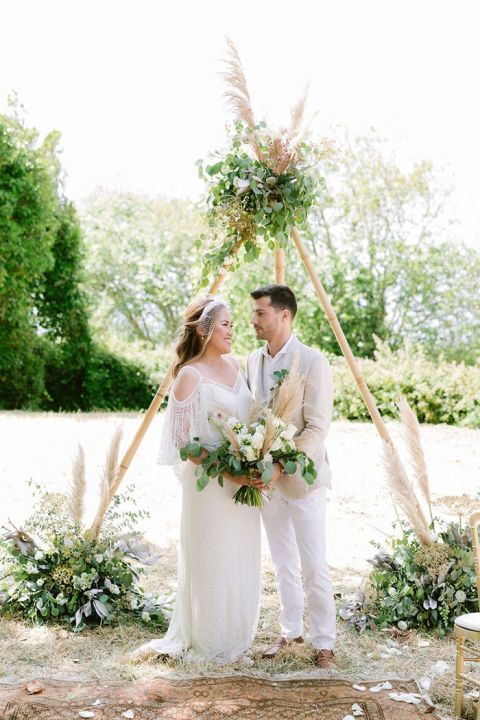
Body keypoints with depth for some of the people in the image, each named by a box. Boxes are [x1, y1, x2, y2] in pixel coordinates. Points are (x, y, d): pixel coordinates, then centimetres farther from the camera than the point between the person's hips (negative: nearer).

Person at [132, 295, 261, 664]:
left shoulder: (233, 365, 7)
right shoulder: (190, 376, -15)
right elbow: (184, 442, -16)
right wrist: (229, 473, -21)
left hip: (245, 479, 7)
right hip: (209, 482, -7)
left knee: (242, 560, 16)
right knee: (213, 561, 5)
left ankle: (237, 632, 34)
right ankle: (210, 643, 24)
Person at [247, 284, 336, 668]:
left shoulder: (313, 362, -14)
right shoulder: (253, 360, 6)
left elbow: (317, 428, -17)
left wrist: (282, 466, -26)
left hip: (302, 476, -6)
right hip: (266, 477, 6)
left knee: (314, 565, 3)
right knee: (283, 562, 17)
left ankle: (324, 641, 17)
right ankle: (291, 629, 32)